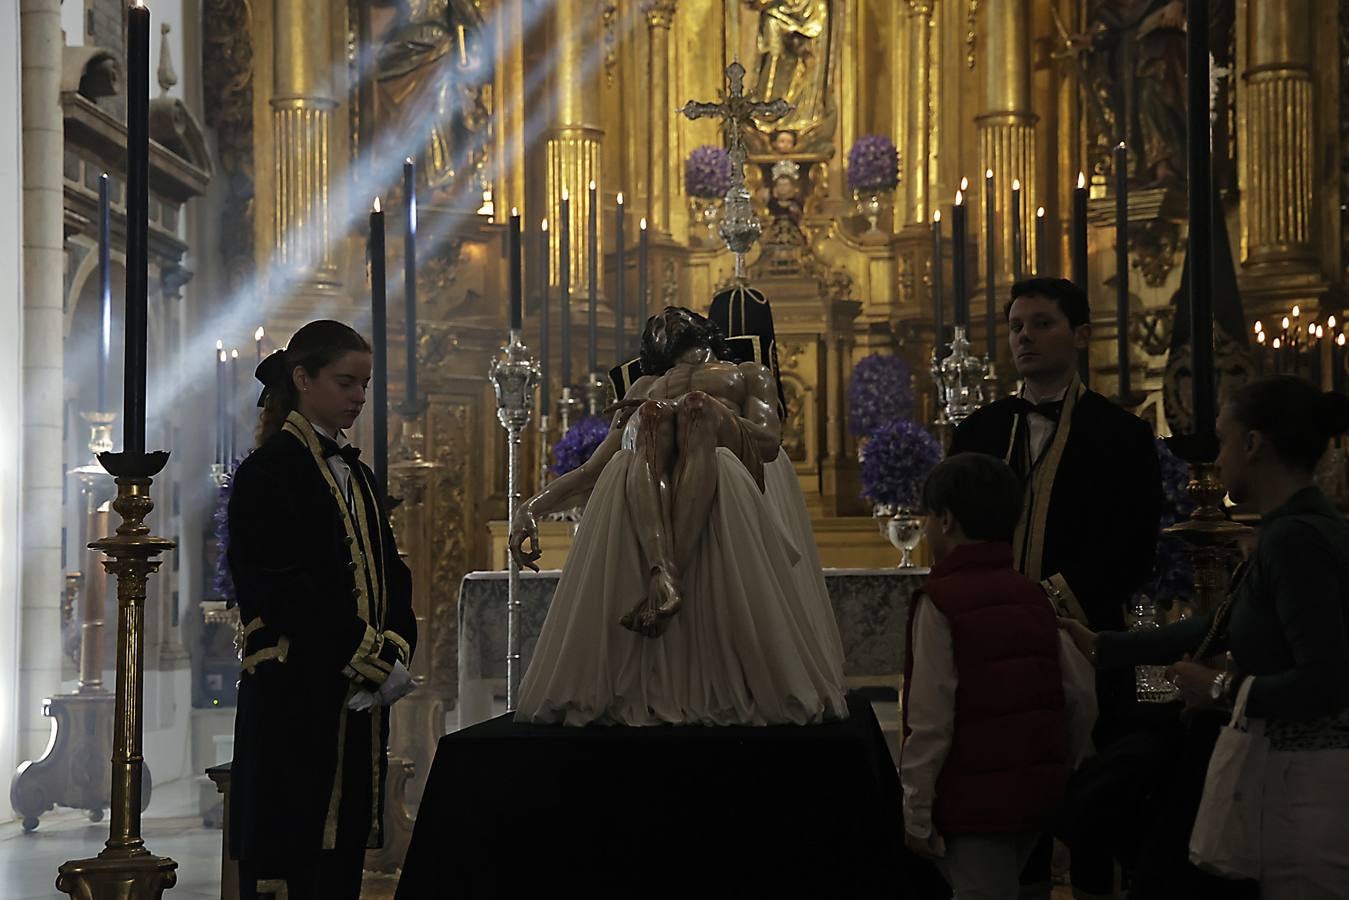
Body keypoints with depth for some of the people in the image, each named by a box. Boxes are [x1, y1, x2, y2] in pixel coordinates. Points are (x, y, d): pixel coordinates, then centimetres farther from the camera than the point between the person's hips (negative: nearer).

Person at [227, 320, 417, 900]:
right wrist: (374, 659, -13)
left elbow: (390, 575, 16)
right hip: (296, 697, -7)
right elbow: (284, 590, -15)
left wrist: (396, 650, -4)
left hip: (360, 698, 8)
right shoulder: (269, 471, -8)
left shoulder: (357, 474, 17)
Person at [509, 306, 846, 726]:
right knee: (651, 413, -32)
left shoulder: (750, 375, 32)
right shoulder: (646, 387, 39)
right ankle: (661, 574, -55)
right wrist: (532, 508, 11)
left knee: (697, 406, -34)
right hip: (647, 481, 2)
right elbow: (592, 471, 28)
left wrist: (701, 409, -3)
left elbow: (768, 441, 10)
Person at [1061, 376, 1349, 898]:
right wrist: (1101, 647, 23)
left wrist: (1221, 689, -12)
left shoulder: (1295, 538, -19)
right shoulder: (1305, 527, 11)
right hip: (1296, 771, 9)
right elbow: (1222, 627, 20)